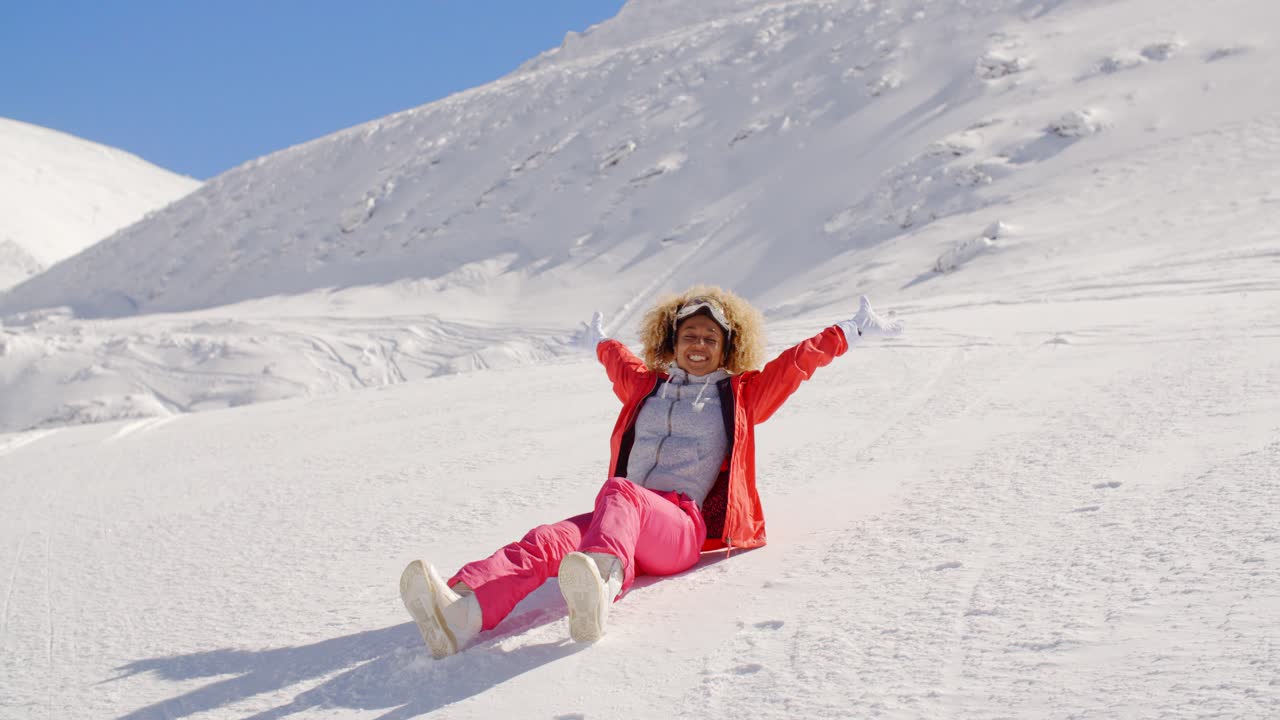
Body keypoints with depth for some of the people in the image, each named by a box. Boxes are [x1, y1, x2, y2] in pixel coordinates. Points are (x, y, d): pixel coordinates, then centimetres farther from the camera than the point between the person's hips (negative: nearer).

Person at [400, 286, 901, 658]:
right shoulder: (645, 385, 28)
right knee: (547, 541, -30)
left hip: (684, 527, -4)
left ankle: (599, 587, -74)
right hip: (620, 522, 4)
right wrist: (600, 342, 69)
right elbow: (616, 358, 50)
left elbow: (798, 361, 24)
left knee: (619, 493, -40)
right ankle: (462, 614, -61)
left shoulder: (742, 395, 20)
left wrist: (851, 331, 29)